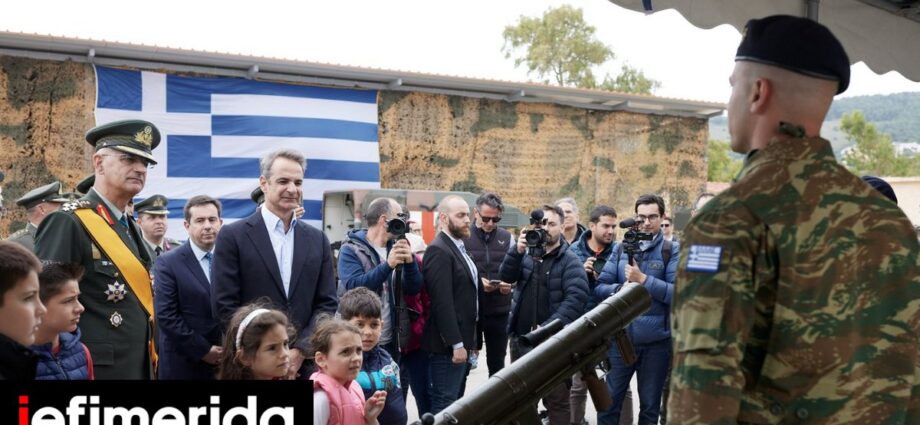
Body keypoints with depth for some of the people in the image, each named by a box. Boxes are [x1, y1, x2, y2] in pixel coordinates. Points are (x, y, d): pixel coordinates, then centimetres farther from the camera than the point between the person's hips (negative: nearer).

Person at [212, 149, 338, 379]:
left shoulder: (317, 240, 8)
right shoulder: (233, 236, -2)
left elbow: (327, 304, 5)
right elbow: (224, 305, -7)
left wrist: (300, 351, -8)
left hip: (305, 363, 3)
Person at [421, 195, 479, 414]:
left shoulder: (458, 247, 15)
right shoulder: (438, 250, -16)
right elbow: (443, 303, -22)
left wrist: (468, 341, 17)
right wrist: (456, 343, -22)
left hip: (460, 340, 10)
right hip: (448, 345, -10)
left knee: (455, 403, 15)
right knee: (444, 406, -4)